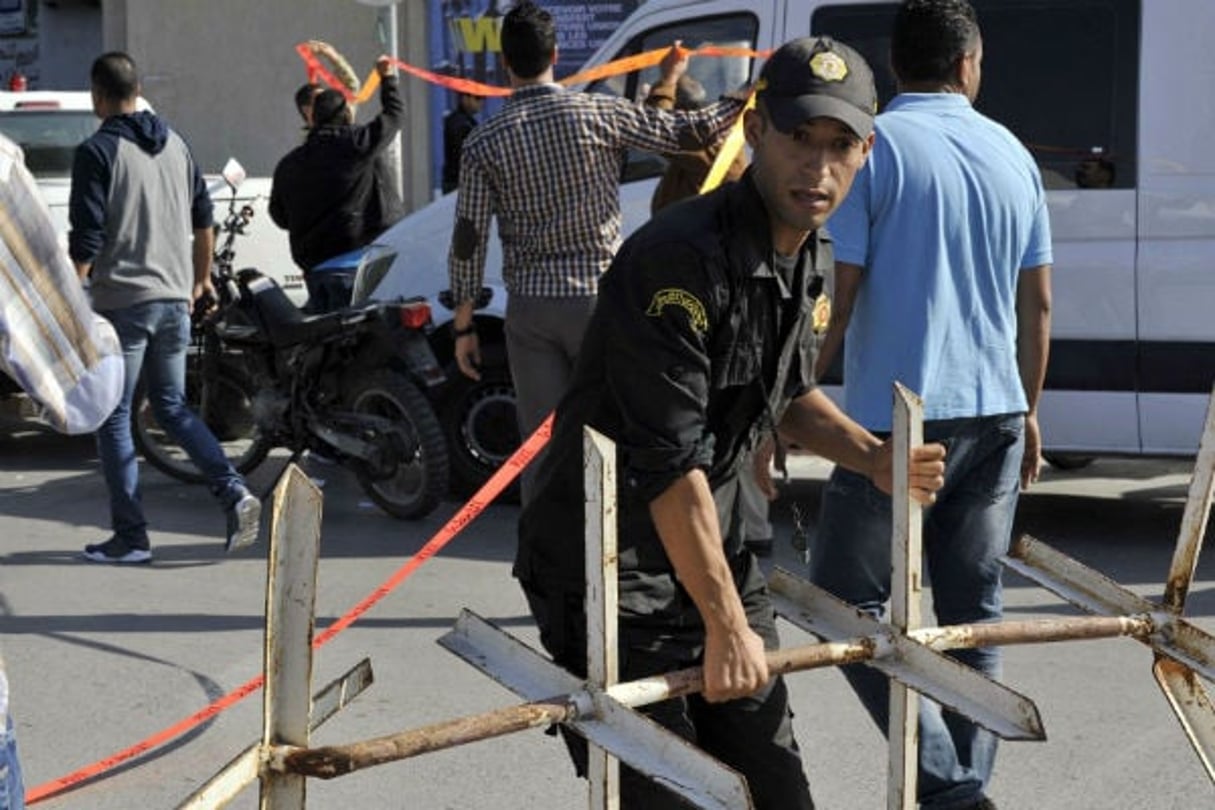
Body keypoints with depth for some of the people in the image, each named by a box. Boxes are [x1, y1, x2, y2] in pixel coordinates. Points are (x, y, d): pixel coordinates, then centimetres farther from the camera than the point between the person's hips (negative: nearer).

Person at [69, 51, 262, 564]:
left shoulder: (97, 152, -9)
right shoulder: (174, 145, 11)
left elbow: (86, 238, -15)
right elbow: (203, 218, 18)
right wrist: (202, 277, 31)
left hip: (121, 302, -6)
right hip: (174, 298, 6)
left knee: (114, 418, 3)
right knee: (172, 407, 16)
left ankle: (130, 536, 5)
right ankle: (234, 493, -2)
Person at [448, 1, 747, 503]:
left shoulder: (484, 142, -2)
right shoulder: (598, 114, -6)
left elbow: (468, 240, -2)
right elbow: (689, 133, 0)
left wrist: (463, 325, 6)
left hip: (529, 310, 1)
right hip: (597, 297, -1)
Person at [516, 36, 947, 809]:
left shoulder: (808, 252, 4)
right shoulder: (681, 259, -23)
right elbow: (668, 462, -25)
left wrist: (875, 458, 3)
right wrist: (726, 627, -20)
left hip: (712, 553, 8)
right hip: (611, 574, -8)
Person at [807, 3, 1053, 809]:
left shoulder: (873, 146, -6)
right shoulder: (1013, 155, 10)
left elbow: (837, 298, -10)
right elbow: (1037, 303, 14)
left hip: (897, 419, -6)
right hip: (993, 417, 6)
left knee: (847, 600, 2)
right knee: (974, 611, 12)